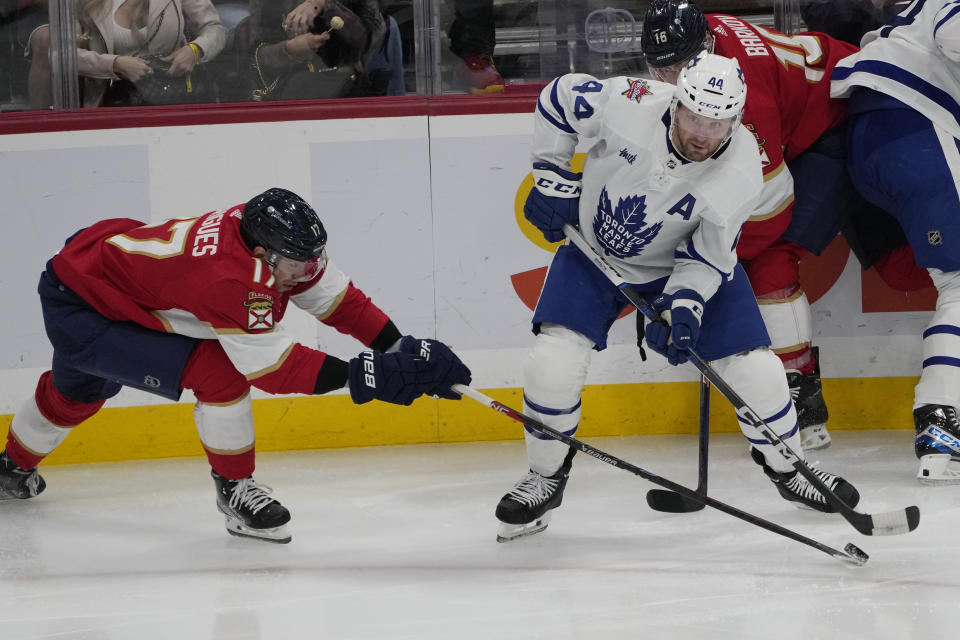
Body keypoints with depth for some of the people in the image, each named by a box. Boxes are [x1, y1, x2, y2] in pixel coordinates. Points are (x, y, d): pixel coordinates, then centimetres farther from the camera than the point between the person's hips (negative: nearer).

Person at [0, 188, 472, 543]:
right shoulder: (230, 279, -38)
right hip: (75, 305, -9)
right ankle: (234, 490, -4)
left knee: (79, 392, 35)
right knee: (218, 371, -21)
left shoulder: (268, 231, -15)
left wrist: (399, 348, -13)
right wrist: (361, 376, -38)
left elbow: (334, 295, -5)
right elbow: (272, 367, -34)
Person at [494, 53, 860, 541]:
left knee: (755, 370, -5)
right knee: (552, 364, -17)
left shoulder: (741, 170, -27)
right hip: (593, 250, -1)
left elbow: (709, 254, -17)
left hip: (686, 262, 1)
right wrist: (552, 179, -11)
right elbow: (558, 99, -12)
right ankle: (545, 478, 7)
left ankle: (787, 467, 23)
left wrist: (684, 305, -32)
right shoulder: (629, 104, -31)